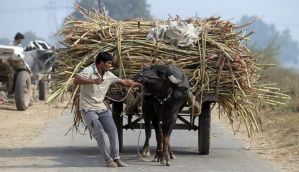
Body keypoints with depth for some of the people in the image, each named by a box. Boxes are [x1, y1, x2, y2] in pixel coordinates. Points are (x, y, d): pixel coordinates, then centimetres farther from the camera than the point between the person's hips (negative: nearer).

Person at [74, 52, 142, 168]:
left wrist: (140, 85, 19)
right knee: (99, 133, -16)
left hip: (101, 108, 7)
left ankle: (116, 158, 2)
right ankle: (108, 160, -9)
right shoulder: (89, 71, -13)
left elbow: (124, 82, 19)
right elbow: (76, 80, -30)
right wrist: (93, 81, -39)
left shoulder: (109, 75, 7)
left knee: (112, 130, -4)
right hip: (88, 109, -7)